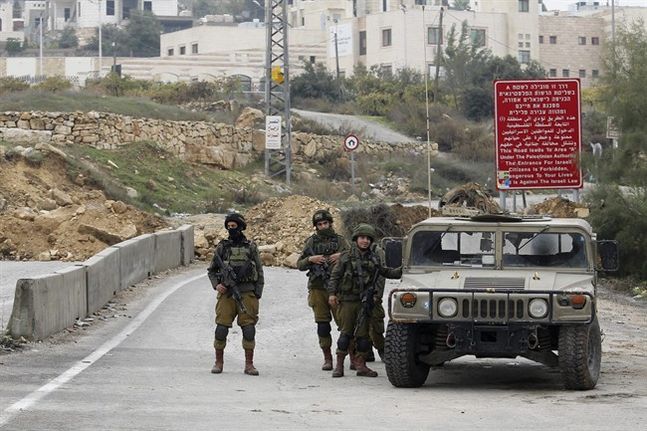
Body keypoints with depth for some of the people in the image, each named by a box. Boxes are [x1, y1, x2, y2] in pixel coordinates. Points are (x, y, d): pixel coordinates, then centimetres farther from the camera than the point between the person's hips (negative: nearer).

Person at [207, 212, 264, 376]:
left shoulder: (250, 247, 6)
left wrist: (257, 294, 0)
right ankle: (218, 362, 7)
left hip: (247, 293, -1)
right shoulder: (221, 247, 9)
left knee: (249, 329, -4)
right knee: (221, 328, -4)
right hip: (226, 294, 1)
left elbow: (259, 272, 8)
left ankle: (249, 364, 3)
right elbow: (211, 270, 15)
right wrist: (216, 284, -3)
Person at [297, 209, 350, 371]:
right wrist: (310, 259, -9)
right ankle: (327, 358, 8)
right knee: (322, 324, 2)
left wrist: (342, 257, -13)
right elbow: (300, 265, 10)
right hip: (317, 289, 1)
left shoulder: (340, 241, 7)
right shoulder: (311, 242, 11)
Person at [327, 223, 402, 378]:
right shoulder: (346, 257, 0)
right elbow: (335, 276, 0)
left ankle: (361, 365, 10)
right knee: (346, 332, -2)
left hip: (365, 301, 3)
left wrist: (403, 270, 8)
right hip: (347, 300, -3)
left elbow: (387, 272, 20)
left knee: (363, 333, 4)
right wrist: (332, 293, -8)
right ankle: (339, 364, 4)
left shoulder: (374, 259, 10)